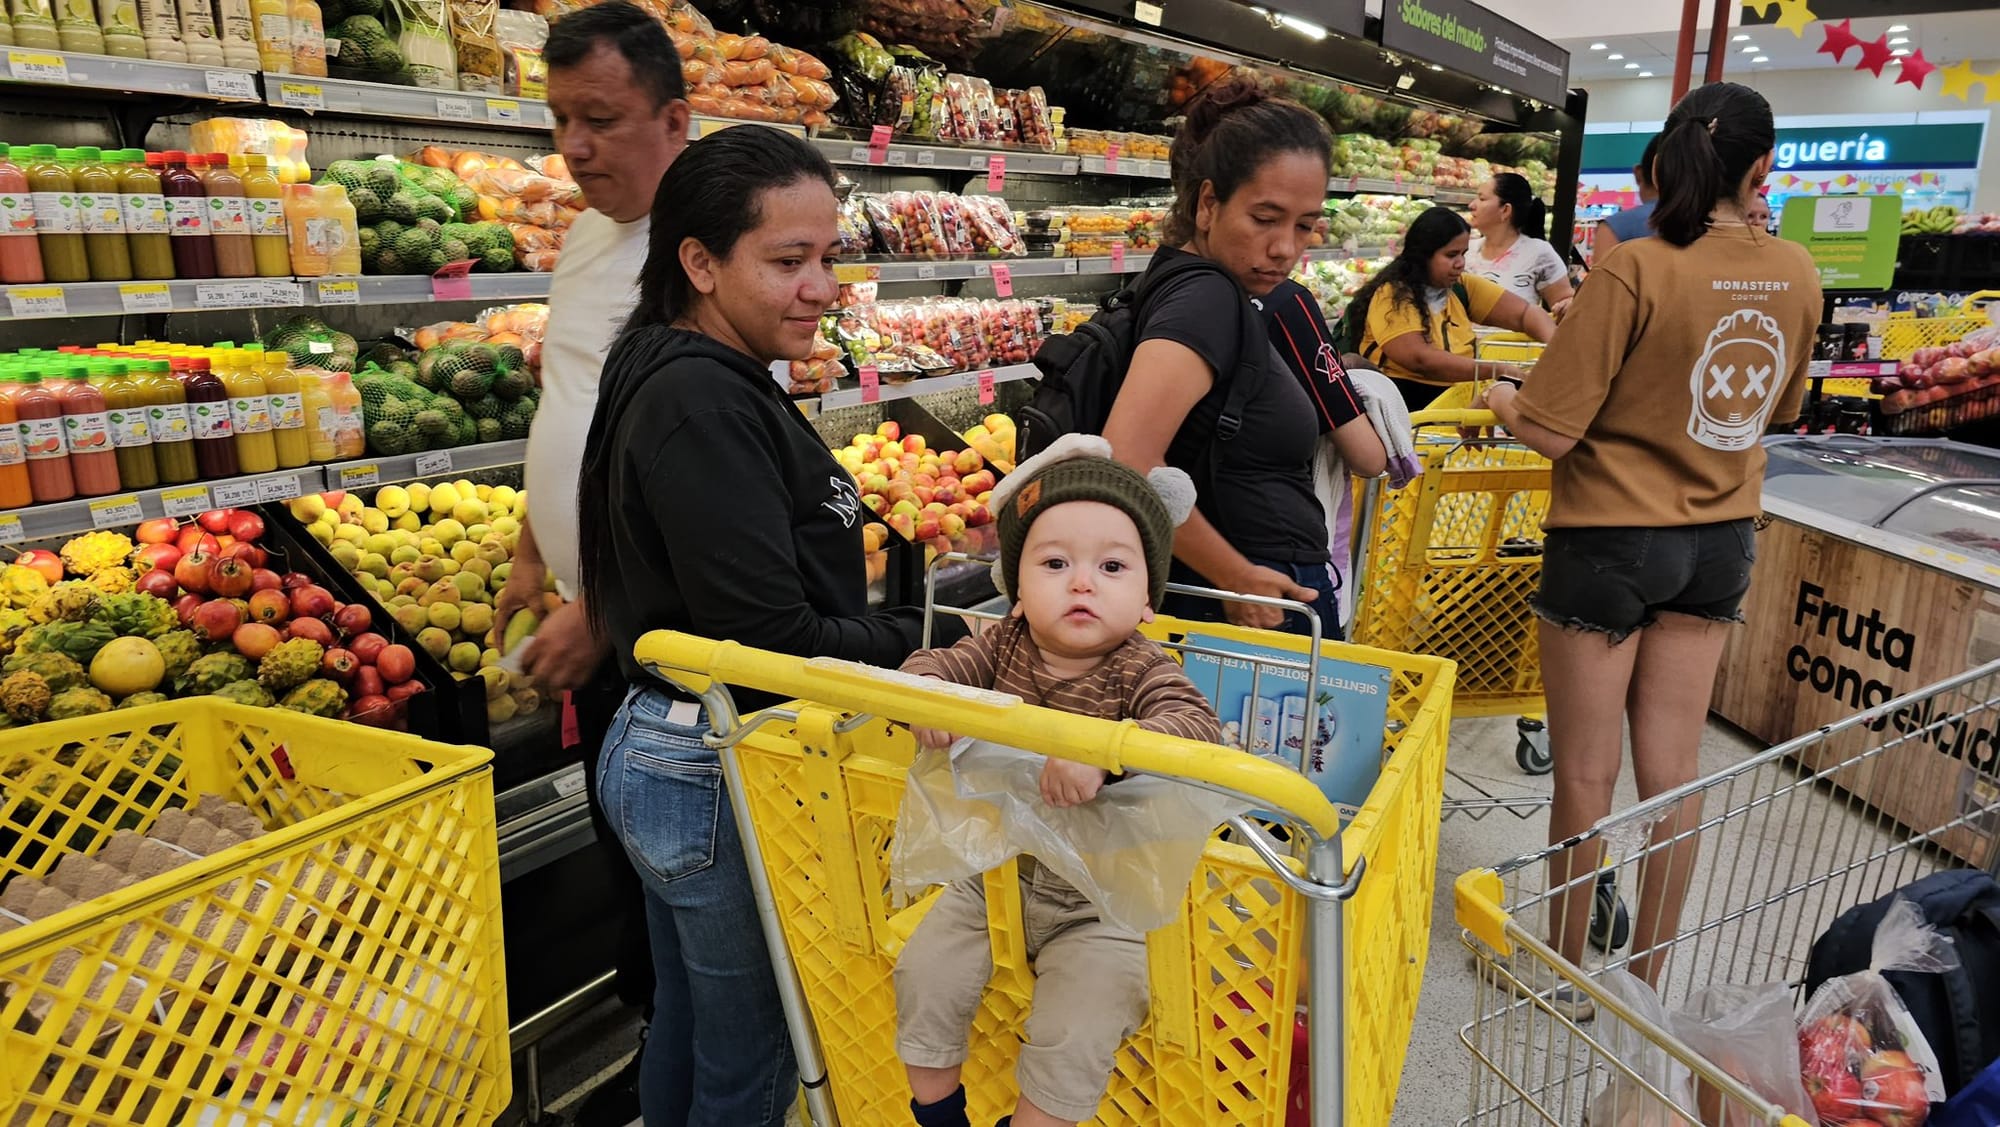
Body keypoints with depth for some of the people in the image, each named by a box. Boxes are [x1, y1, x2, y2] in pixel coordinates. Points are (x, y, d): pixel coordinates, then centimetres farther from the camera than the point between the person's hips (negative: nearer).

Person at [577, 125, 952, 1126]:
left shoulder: (688, 380, 8)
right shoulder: (703, 404, -22)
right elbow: (771, 641, -25)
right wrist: (927, 638, -13)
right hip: (723, 781, -10)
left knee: (686, 1025, 25)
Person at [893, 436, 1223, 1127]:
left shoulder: (1142, 672, -20)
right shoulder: (1005, 646, -5)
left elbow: (1197, 726, -37)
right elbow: (935, 664, -2)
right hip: (995, 874, 5)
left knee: (1072, 1038, -14)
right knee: (924, 976, 2)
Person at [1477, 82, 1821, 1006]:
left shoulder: (1634, 271, -19)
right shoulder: (1796, 274, -1)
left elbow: (1551, 431, -20)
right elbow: (1780, 407, 14)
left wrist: (1499, 398, 1)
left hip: (1611, 539, -5)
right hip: (1720, 541, 5)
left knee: (1586, 775, 8)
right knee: (1672, 769, 14)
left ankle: (1566, 971, 23)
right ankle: (1648, 976, 28)